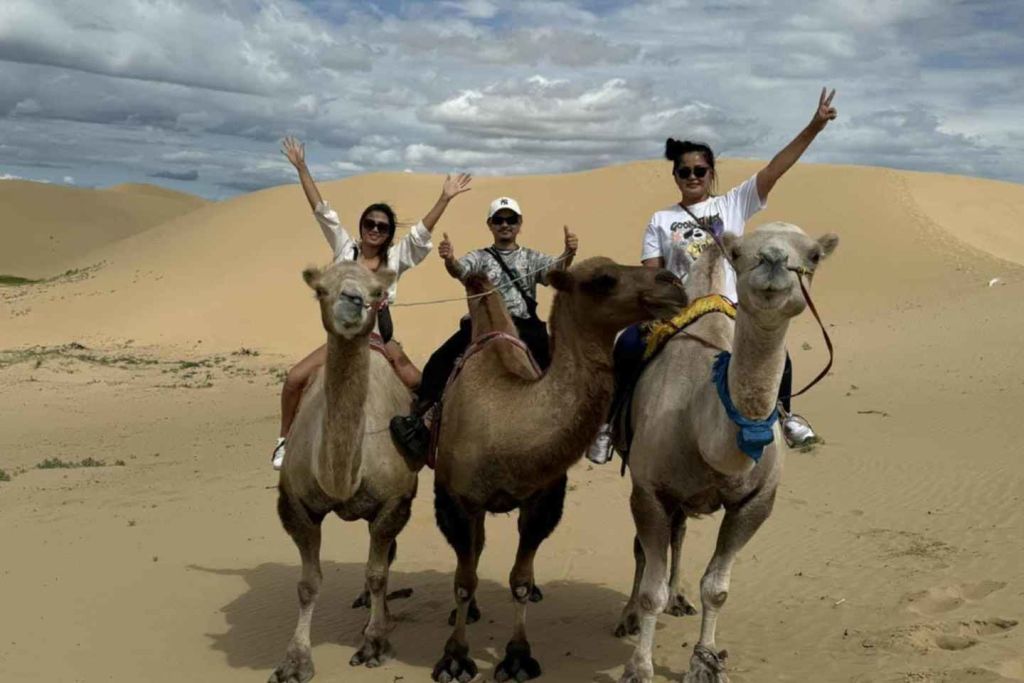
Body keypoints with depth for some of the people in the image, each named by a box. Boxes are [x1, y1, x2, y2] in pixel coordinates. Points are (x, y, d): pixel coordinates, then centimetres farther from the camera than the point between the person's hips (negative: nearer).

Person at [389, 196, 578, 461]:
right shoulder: (480, 258, 15)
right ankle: (418, 417, -15)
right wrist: (449, 260, -33)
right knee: (440, 360, -19)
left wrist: (568, 254, -29)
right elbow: (459, 270, -7)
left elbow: (555, 269, -4)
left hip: (524, 327, 0)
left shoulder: (532, 258, 17)